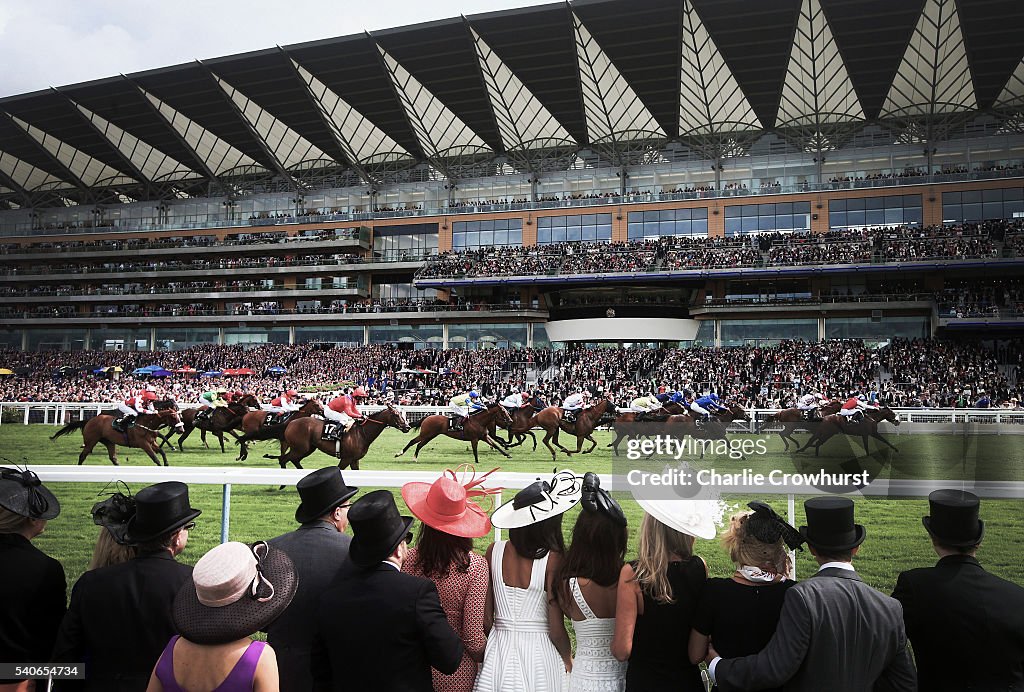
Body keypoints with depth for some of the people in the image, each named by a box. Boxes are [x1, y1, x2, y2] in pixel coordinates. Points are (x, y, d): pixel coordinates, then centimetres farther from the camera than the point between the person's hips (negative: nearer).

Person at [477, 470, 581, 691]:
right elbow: (556, 629, -13)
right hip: (540, 654, -3)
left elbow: (486, 619, -1)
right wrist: (568, 659, 7)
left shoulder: (494, 551, -5)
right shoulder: (553, 558, -16)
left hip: (498, 654, 3)